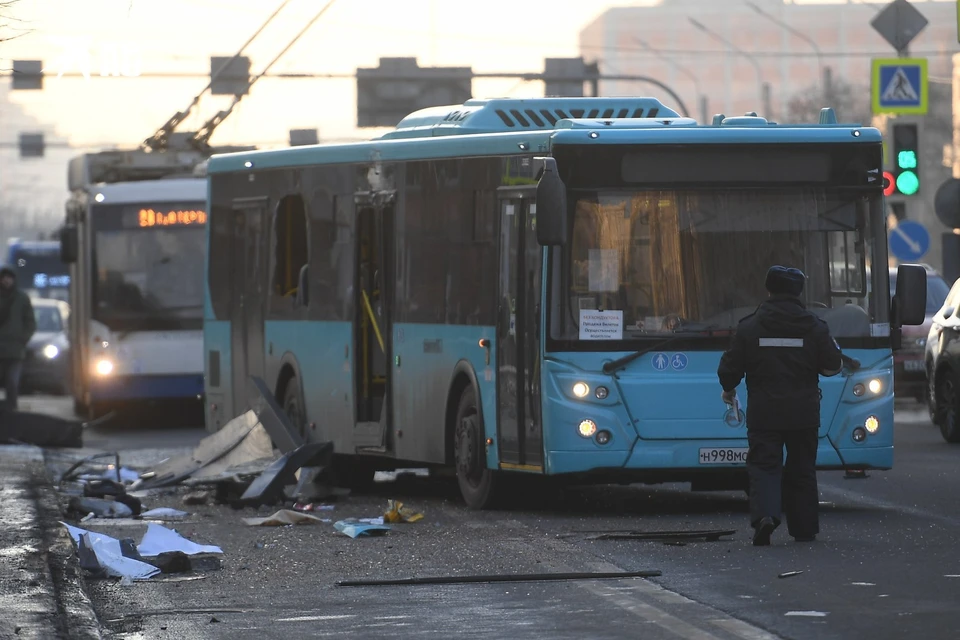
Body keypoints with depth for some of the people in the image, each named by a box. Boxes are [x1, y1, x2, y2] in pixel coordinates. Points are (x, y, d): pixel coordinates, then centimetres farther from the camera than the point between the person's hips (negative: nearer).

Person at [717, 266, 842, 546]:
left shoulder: (749, 326, -3)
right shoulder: (815, 326, -1)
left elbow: (729, 369, -1)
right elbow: (833, 367, 0)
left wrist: (728, 391, 21)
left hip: (764, 410, -2)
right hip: (804, 412, 2)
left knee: (763, 465, 0)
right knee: (802, 468, 13)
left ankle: (765, 514, -25)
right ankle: (805, 529, 16)